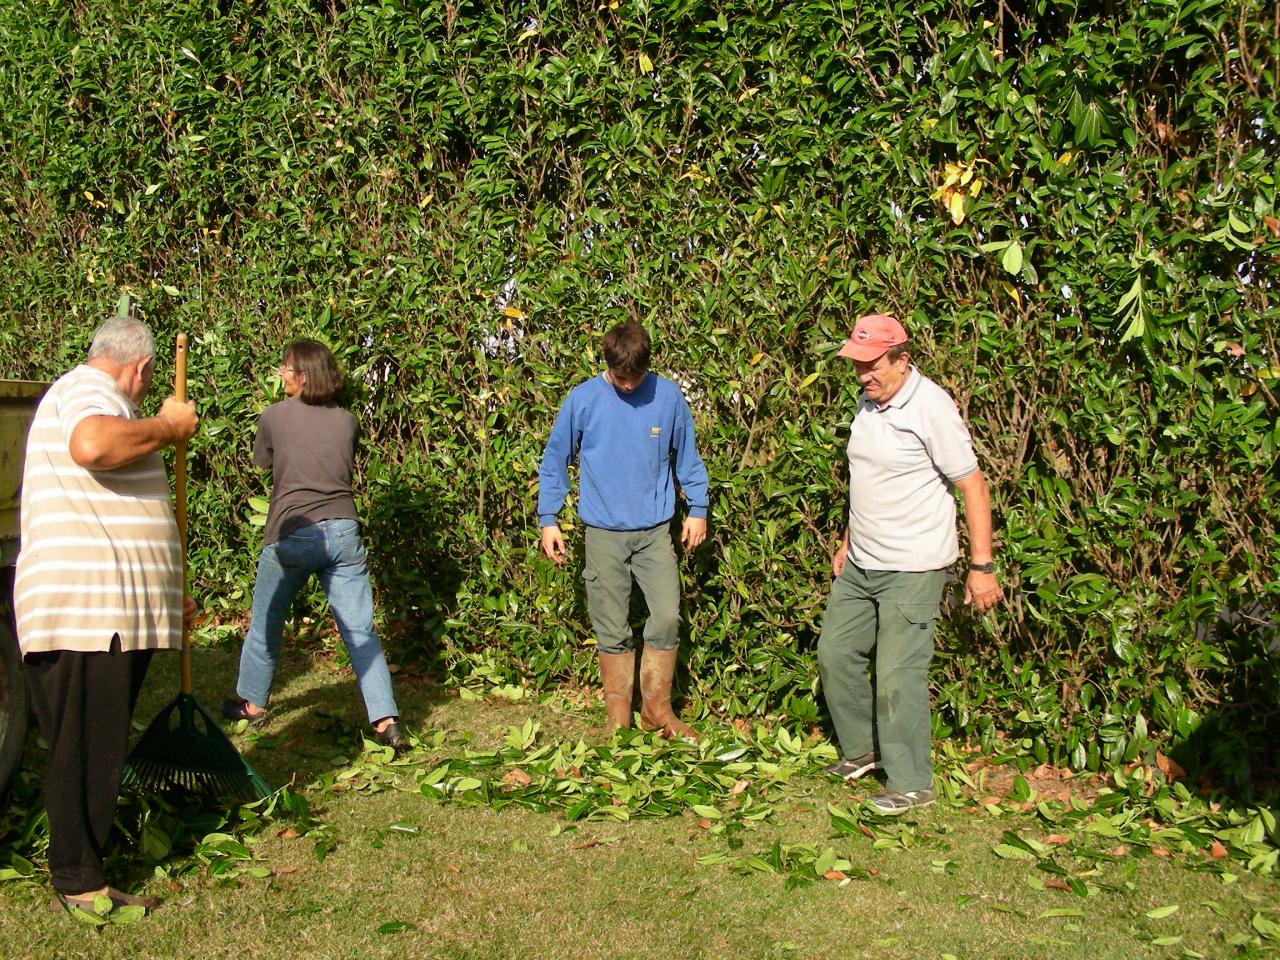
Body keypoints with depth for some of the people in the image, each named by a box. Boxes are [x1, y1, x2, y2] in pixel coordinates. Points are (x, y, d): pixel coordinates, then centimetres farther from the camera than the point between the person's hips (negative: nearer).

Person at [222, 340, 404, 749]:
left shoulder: (275, 415, -2)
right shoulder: (347, 421, 7)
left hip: (292, 534, -2)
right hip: (343, 531, 3)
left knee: (265, 623, 19)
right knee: (361, 630, 3)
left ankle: (252, 703, 35)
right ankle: (386, 720, -3)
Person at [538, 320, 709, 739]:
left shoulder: (668, 396, -2)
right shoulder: (582, 399, -5)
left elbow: (686, 457, 10)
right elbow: (554, 462, 4)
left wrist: (697, 508, 8)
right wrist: (548, 520, 2)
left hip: (656, 531, 1)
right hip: (604, 533, -1)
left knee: (667, 618, -4)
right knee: (612, 630, 4)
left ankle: (657, 709, 14)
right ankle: (617, 717, 17)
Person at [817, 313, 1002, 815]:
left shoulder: (931, 408, -16)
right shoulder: (869, 402, 8)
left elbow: (972, 486, -15)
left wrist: (982, 566, -16)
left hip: (912, 569, -8)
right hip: (860, 565, 9)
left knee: (898, 675, -7)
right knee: (835, 653, 14)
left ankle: (911, 784, 8)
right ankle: (862, 749, 32)